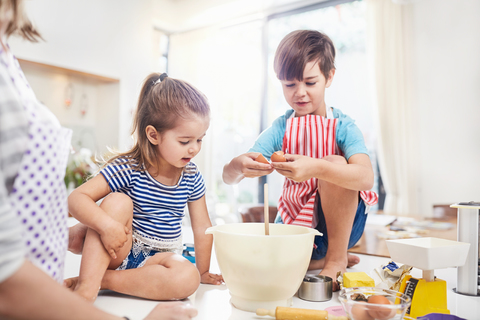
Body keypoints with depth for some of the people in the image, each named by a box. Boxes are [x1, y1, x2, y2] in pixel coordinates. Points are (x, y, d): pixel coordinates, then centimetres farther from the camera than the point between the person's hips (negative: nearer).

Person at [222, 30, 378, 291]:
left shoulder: (343, 126, -11)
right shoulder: (280, 129, -3)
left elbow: (366, 178, -30)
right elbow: (228, 177, -11)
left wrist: (315, 168, -47)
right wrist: (239, 166, -36)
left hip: (341, 221, -3)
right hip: (296, 223, 3)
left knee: (335, 163, -29)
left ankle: (337, 257, -10)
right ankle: (318, 258, 7)